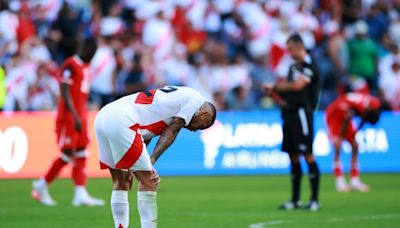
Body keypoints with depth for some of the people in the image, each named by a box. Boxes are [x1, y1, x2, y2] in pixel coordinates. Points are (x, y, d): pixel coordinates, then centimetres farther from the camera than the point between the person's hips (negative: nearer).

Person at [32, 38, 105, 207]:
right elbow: (65, 94, -18)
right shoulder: (70, 66, -13)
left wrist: (83, 118, 18)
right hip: (69, 117, -9)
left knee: (81, 155, 2)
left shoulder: (86, 67, 14)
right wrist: (75, 117, -23)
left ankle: (81, 194, -1)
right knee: (67, 154, -6)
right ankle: (41, 185, 9)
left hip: (80, 117, 9)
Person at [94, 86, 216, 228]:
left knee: (121, 183, 16)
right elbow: (171, 132, -1)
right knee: (148, 183, -2)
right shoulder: (196, 99, 7)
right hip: (121, 122, -9)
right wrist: (150, 163, -3)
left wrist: (131, 168, 18)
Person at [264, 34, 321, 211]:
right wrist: (275, 91, 1)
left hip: (302, 112, -9)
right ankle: (295, 200, 13)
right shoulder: (293, 66, 19)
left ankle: (315, 199, -8)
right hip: (289, 112, 9)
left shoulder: (309, 65, -8)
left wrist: (275, 86, -9)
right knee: (293, 156, 9)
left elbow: (297, 85, -20)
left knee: (307, 155, -10)